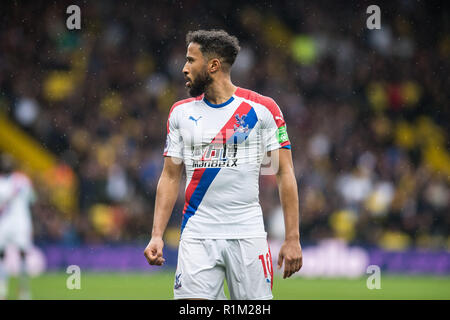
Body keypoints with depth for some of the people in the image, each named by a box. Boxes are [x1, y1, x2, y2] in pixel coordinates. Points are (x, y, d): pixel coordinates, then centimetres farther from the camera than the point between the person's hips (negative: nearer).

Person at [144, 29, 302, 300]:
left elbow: (285, 174, -1)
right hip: (197, 235, 2)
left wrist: (292, 238, -6)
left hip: (248, 234, -2)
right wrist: (157, 235, 2)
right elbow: (170, 177, 13)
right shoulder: (181, 112, 10)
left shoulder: (262, 109, 0)